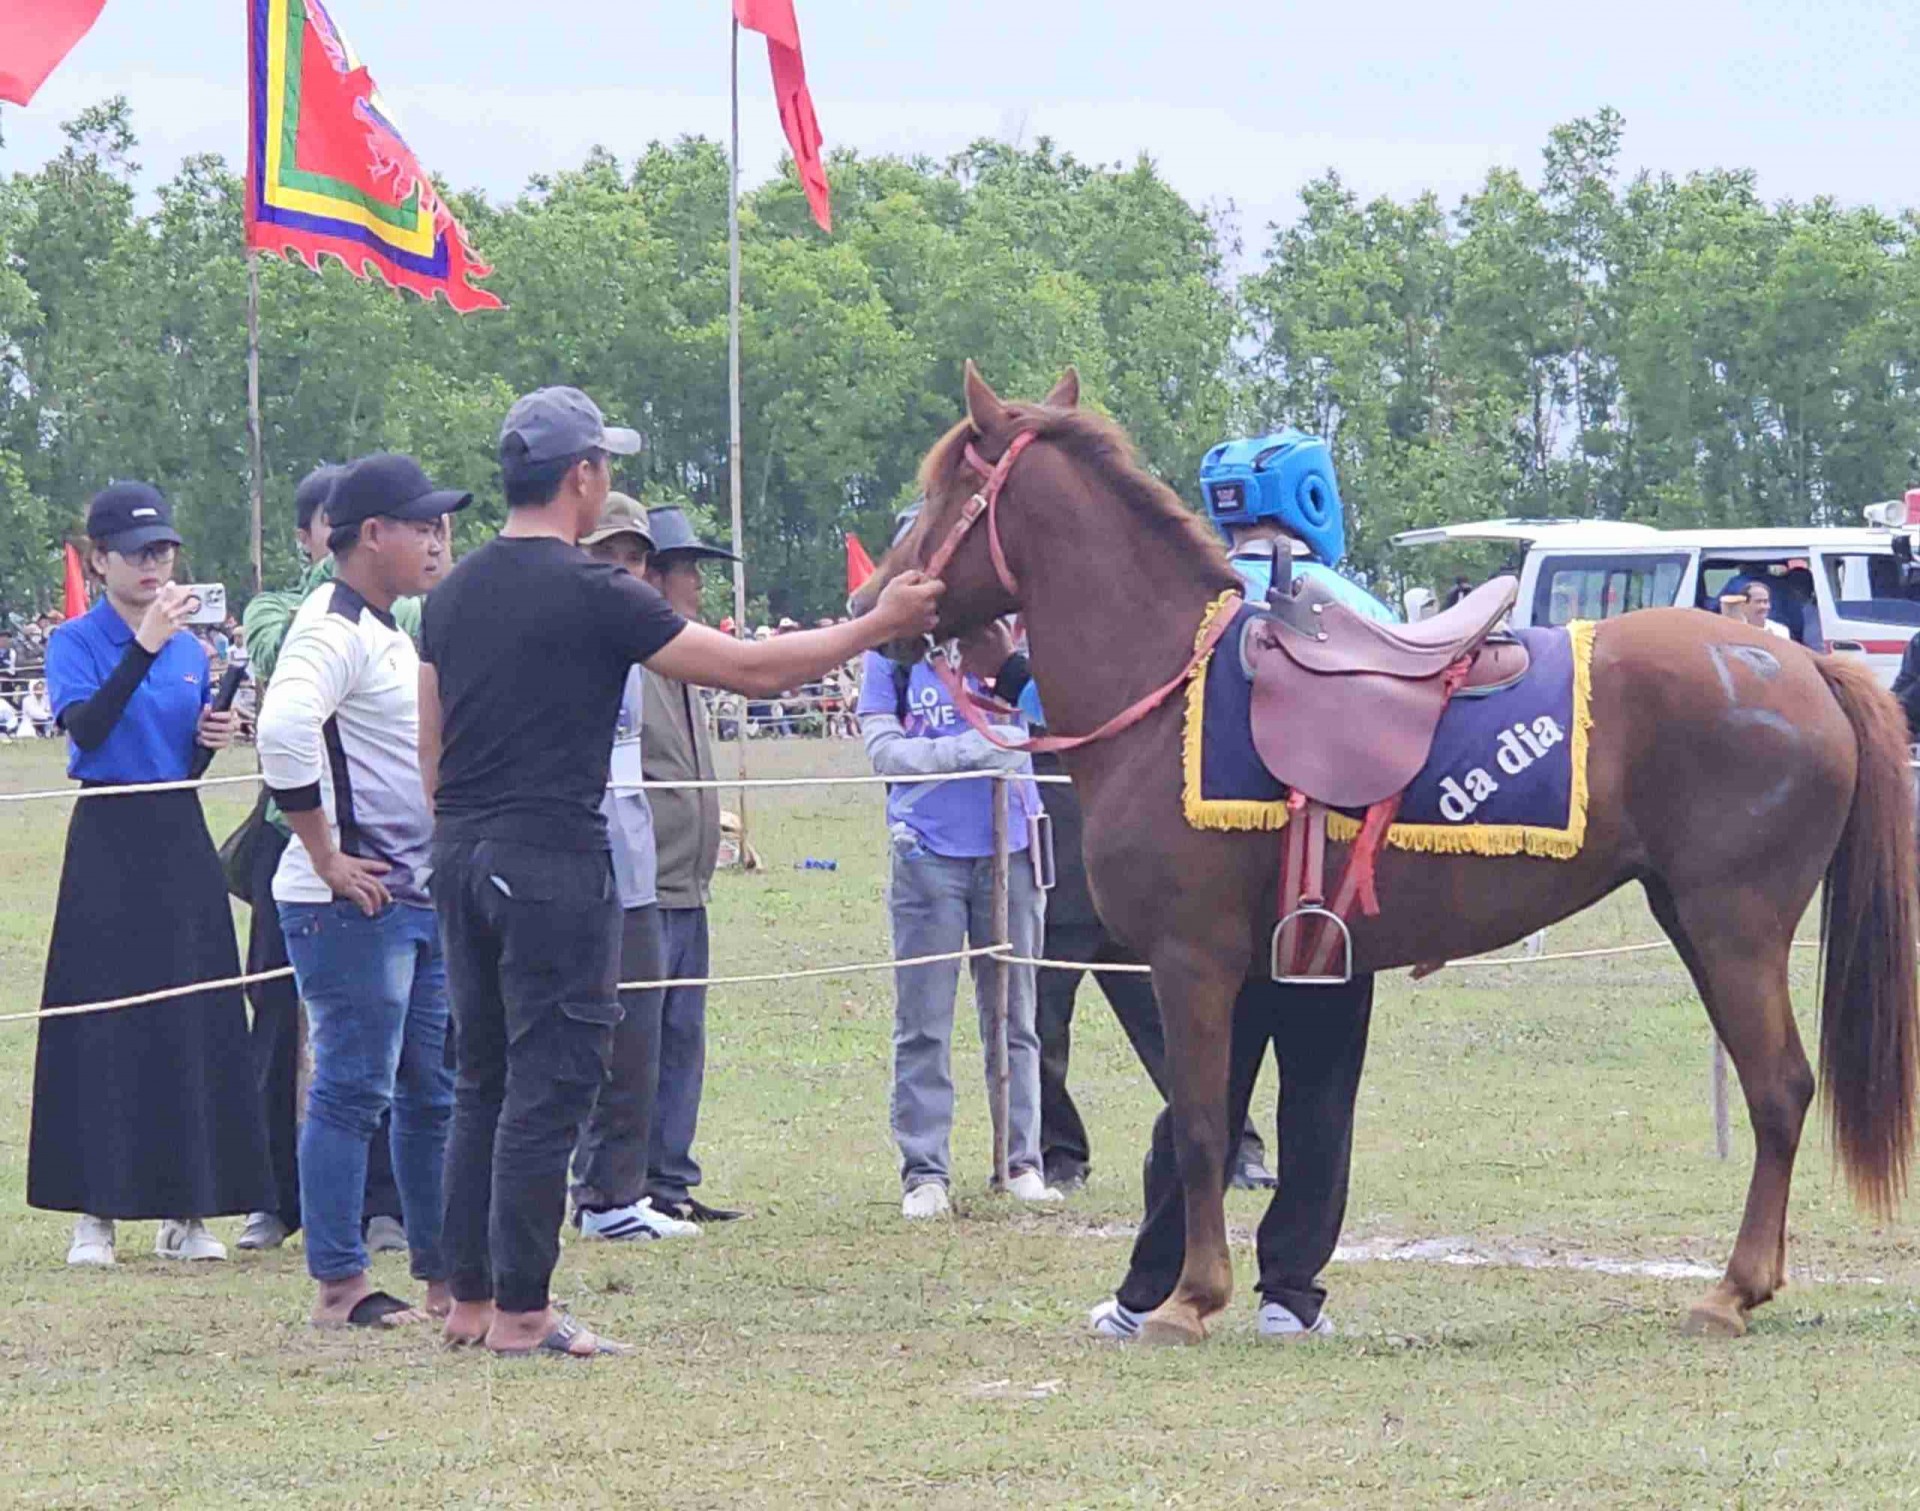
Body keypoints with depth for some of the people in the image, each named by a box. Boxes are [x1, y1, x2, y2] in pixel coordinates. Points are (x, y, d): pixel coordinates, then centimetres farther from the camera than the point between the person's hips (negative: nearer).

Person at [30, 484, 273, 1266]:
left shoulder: (189, 647, 12)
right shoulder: (76, 643, -4)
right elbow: (85, 729, -21)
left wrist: (214, 735, -3)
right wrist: (144, 647, -26)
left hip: (182, 842, 5)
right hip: (108, 843, -5)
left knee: (194, 1023, 3)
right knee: (103, 1021, -5)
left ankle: (185, 1208, 10)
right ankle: (95, 1211, 1)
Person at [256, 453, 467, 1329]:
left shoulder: (387, 632, 17)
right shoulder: (332, 630, -15)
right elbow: (282, 735, -30)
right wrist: (327, 858, -24)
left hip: (417, 896, 10)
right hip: (353, 901, -10)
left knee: (435, 1091, 14)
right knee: (352, 1090, -6)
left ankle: (442, 1274, 22)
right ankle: (338, 1288, -2)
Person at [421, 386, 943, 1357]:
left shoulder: (452, 596, 11)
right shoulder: (593, 595, -11)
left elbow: (430, 751, 15)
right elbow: (751, 670, -8)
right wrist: (881, 626, 0)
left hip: (461, 853, 8)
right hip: (551, 859, -8)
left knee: (483, 1081, 14)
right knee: (550, 1084, -4)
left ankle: (469, 1300, 17)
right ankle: (521, 1313, -4)